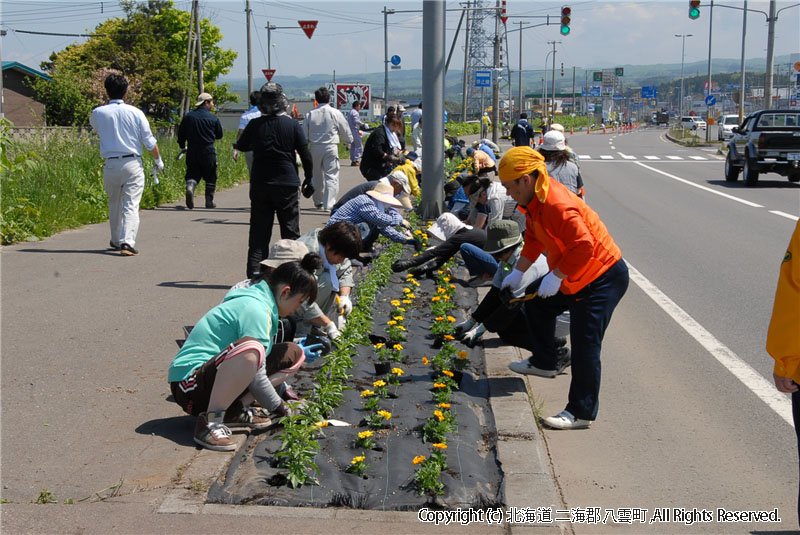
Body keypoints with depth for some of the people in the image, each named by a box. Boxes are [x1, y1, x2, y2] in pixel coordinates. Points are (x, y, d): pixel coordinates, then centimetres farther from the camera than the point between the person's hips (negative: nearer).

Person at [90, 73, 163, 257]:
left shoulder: (98, 113, -1)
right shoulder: (135, 112, -4)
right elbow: (149, 140, -1)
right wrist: (158, 160, 12)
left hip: (110, 164, 2)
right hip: (132, 164, -2)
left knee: (114, 205, 18)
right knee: (131, 205, -4)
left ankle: (116, 241, 29)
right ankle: (128, 242, -18)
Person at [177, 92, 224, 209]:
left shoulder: (188, 116, 3)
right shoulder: (213, 118, -5)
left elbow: (181, 133, 8)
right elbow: (219, 135, 5)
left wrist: (182, 147, 21)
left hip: (192, 151, 2)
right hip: (208, 152, -2)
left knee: (192, 174, 8)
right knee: (210, 177, 10)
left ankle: (190, 188, -23)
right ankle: (209, 201, 13)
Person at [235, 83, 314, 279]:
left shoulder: (254, 125, -2)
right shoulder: (293, 125, -6)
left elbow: (241, 145, 14)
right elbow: (305, 154, -4)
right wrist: (308, 178, 9)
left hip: (260, 184, 2)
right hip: (287, 184, -2)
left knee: (259, 231, 8)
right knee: (290, 230, 7)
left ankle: (254, 271, 5)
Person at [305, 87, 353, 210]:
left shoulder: (310, 114, 1)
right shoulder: (335, 113, -6)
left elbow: (304, 133, 4)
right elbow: (345, 130, 3)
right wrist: (348, 141, 22)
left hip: (315, 147, 4)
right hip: (331, 147, -3)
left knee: (317, 175, 18)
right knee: (331, 176, -2)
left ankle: (318, 201, 32)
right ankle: (329, 204, -10)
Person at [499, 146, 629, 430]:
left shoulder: (556, 204, -30)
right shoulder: (535, 200, 3)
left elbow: (584, 245, -35)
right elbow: (533, 240, 17)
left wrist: (556, 276, -28)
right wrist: (518, 273, 16)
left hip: (603, 278, -11)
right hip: (571, 277, 11)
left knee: (584, 343, -13)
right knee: (539, 304, 25)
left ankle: (582, 412, -6)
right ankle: (546, 362, 45)